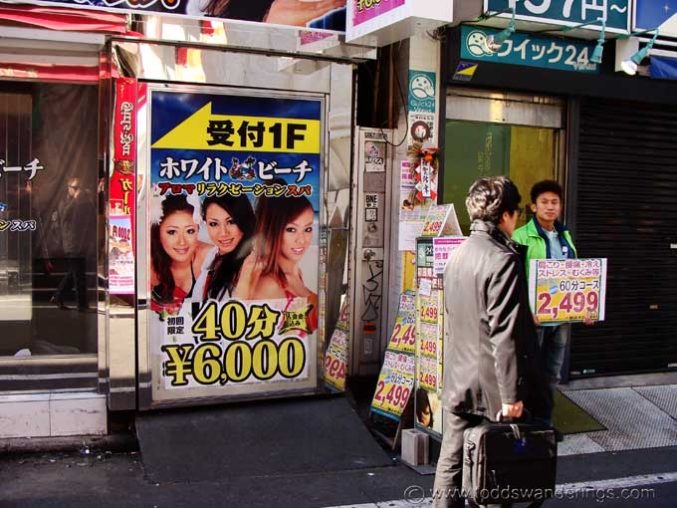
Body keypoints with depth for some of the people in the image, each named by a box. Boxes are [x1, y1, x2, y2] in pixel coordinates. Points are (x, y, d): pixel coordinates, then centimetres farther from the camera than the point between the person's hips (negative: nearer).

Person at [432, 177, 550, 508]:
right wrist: (512, 394, -17)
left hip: (458, 382, 7)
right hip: (491, 384, -7)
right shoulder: (504, 259, -17)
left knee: (451, 461, 11)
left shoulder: (458, 254, 7)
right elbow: (505, 334, -20)